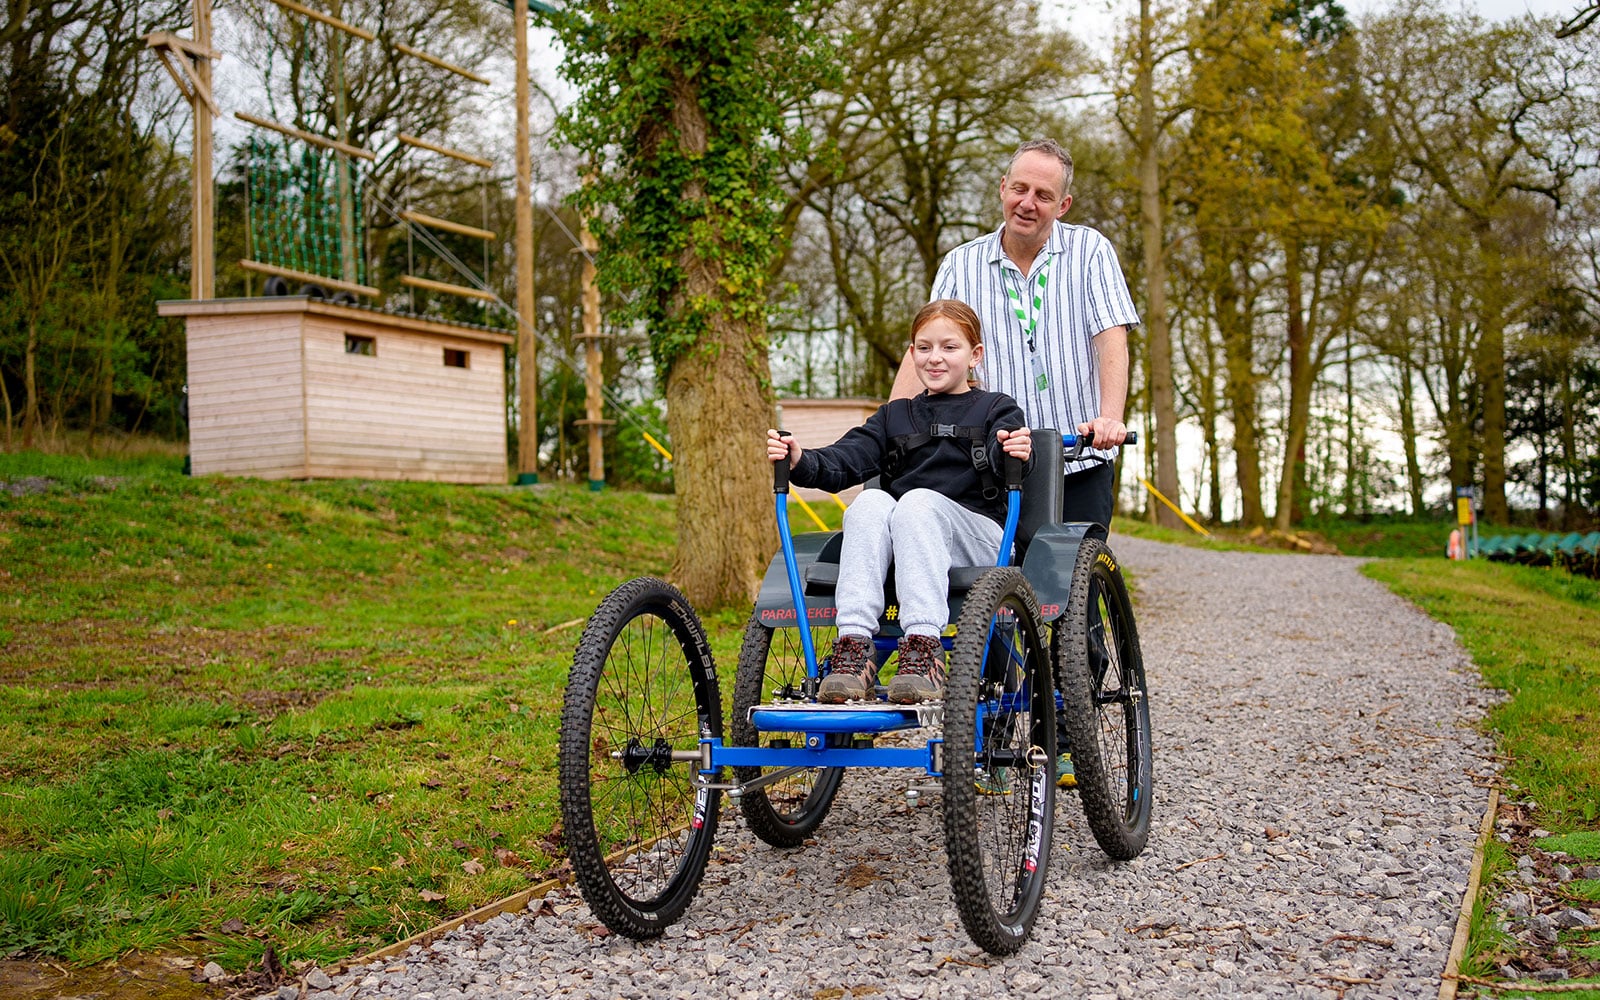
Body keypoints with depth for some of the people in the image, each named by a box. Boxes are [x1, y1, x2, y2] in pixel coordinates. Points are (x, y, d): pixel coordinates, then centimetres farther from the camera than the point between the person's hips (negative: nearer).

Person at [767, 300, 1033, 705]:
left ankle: (924, 655, -44)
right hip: (899, 547, 3)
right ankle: (854, 650, -41)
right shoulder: (895, 417, 24)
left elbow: (1001, 459, -10)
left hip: (976, 539, -3)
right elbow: (844, 461, 7)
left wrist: (1013, 452, -34)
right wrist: (802, 463, -14)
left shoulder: (996, 410, 14)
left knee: (919, 501, -33)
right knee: (870, 502, -29)